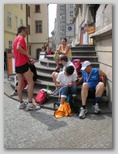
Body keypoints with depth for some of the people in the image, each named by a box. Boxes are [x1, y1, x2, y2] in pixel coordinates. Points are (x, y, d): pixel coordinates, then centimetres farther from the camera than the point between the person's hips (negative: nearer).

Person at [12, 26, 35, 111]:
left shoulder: (15, 39, 22)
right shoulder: (21, 38, -7)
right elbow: (18, 48, -27)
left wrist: (29, 59, 17)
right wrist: (28, 54, -16)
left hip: (17, 64, 9)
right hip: (23, 64, -9)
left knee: (20, 83, 10)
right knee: (31, 82, -5)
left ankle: (21, 103, 14)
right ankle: (30, 103, -8)